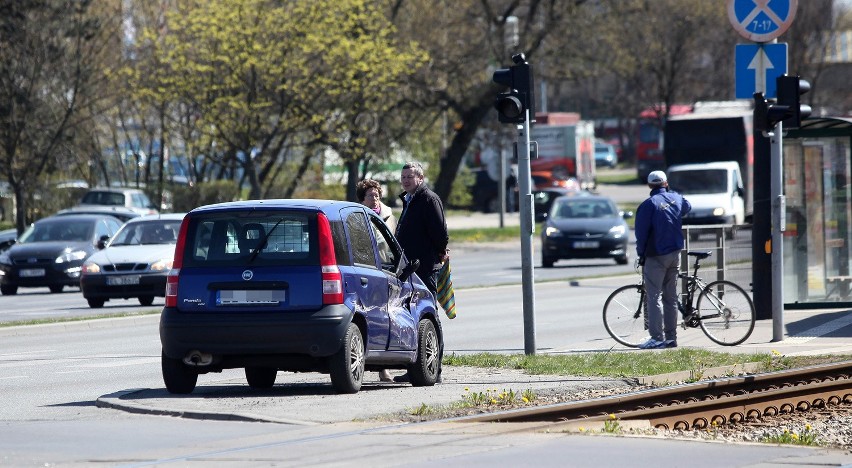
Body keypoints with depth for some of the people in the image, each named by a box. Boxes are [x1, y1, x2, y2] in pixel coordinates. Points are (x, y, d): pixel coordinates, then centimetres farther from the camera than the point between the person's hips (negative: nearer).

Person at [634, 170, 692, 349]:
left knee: (654, 297, -7)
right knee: (671, 297, 12)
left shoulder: (649, 204, -13)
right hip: (675, 254, 6)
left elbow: (641, 232, -11)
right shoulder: (676, 198, 4)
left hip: (656, 256, -6)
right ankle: (671, 337, 13)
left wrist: (641, 254, 1)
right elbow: (687, 207, 29)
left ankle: (657, 338, -14)